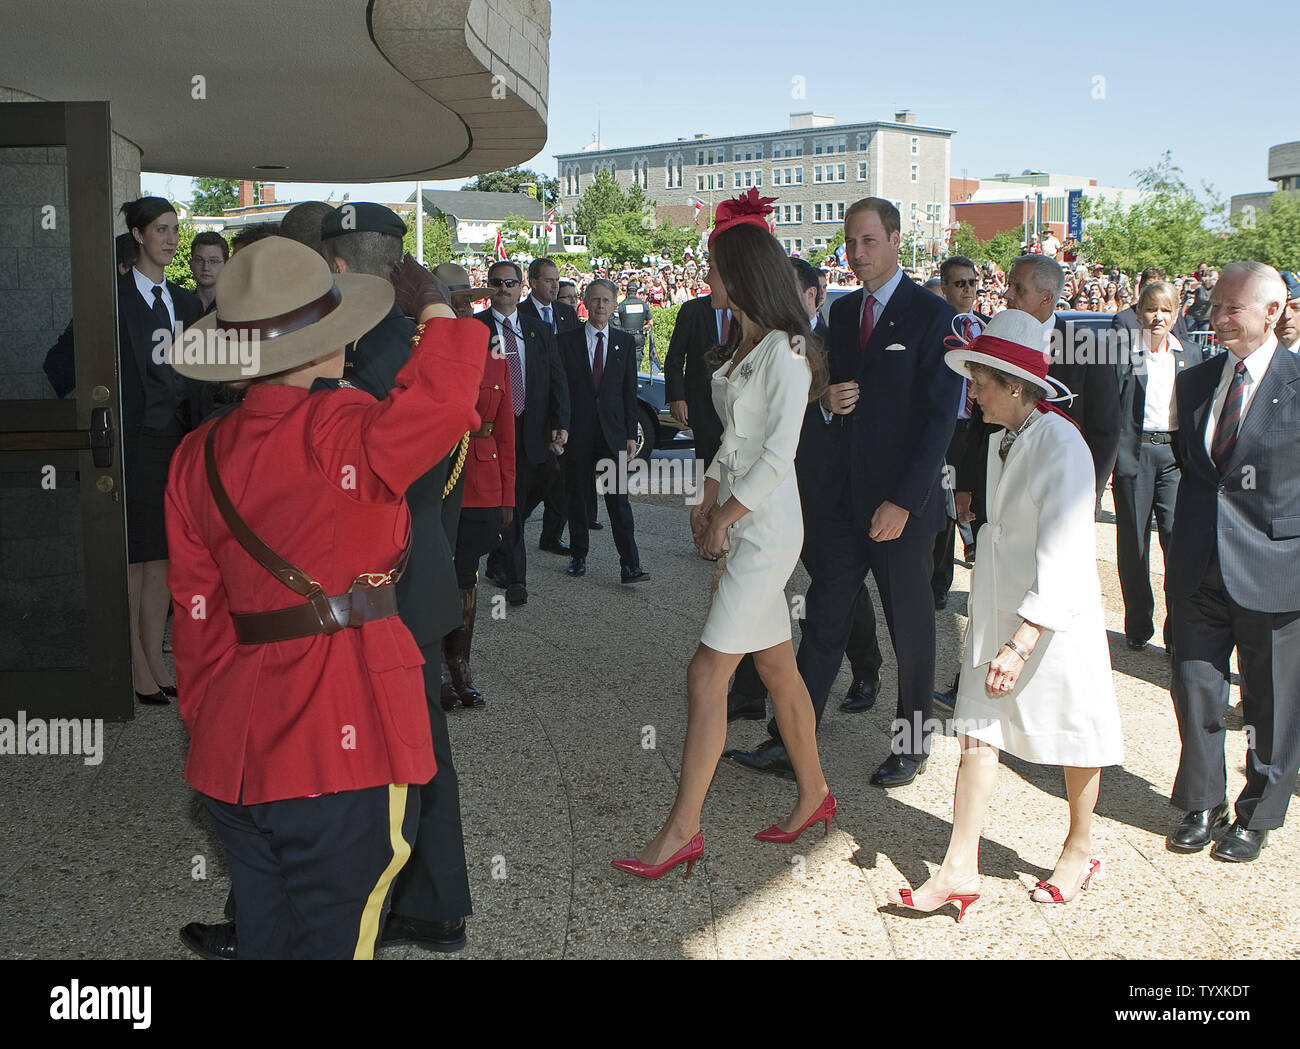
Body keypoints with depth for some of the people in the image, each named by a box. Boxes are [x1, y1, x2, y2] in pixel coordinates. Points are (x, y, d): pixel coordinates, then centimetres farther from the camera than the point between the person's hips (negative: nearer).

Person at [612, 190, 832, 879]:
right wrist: (708, 497, 9)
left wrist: (725, 517, -13)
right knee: (776, 666, 15)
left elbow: (778, 453, -19)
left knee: (707, 672, -9)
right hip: (741, 519, 9)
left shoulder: (785, 352, -15)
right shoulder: (742, 345, 14)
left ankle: (681, 829, -4)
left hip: (766, 525, -9)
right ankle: (813, 794, 29)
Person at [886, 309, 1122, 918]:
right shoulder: (1001, 441, 7)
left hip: (1056, 614, -7)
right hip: (998, 609, 7)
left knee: (1074, 737, 11)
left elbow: (1063, 555, -25)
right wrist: (999, 632, 17)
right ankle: (960, 869, 7)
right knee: (977, 734, 3)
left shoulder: (1062, 445, -19)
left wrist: (1022, 642, -30)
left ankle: (1079, 851, 32)